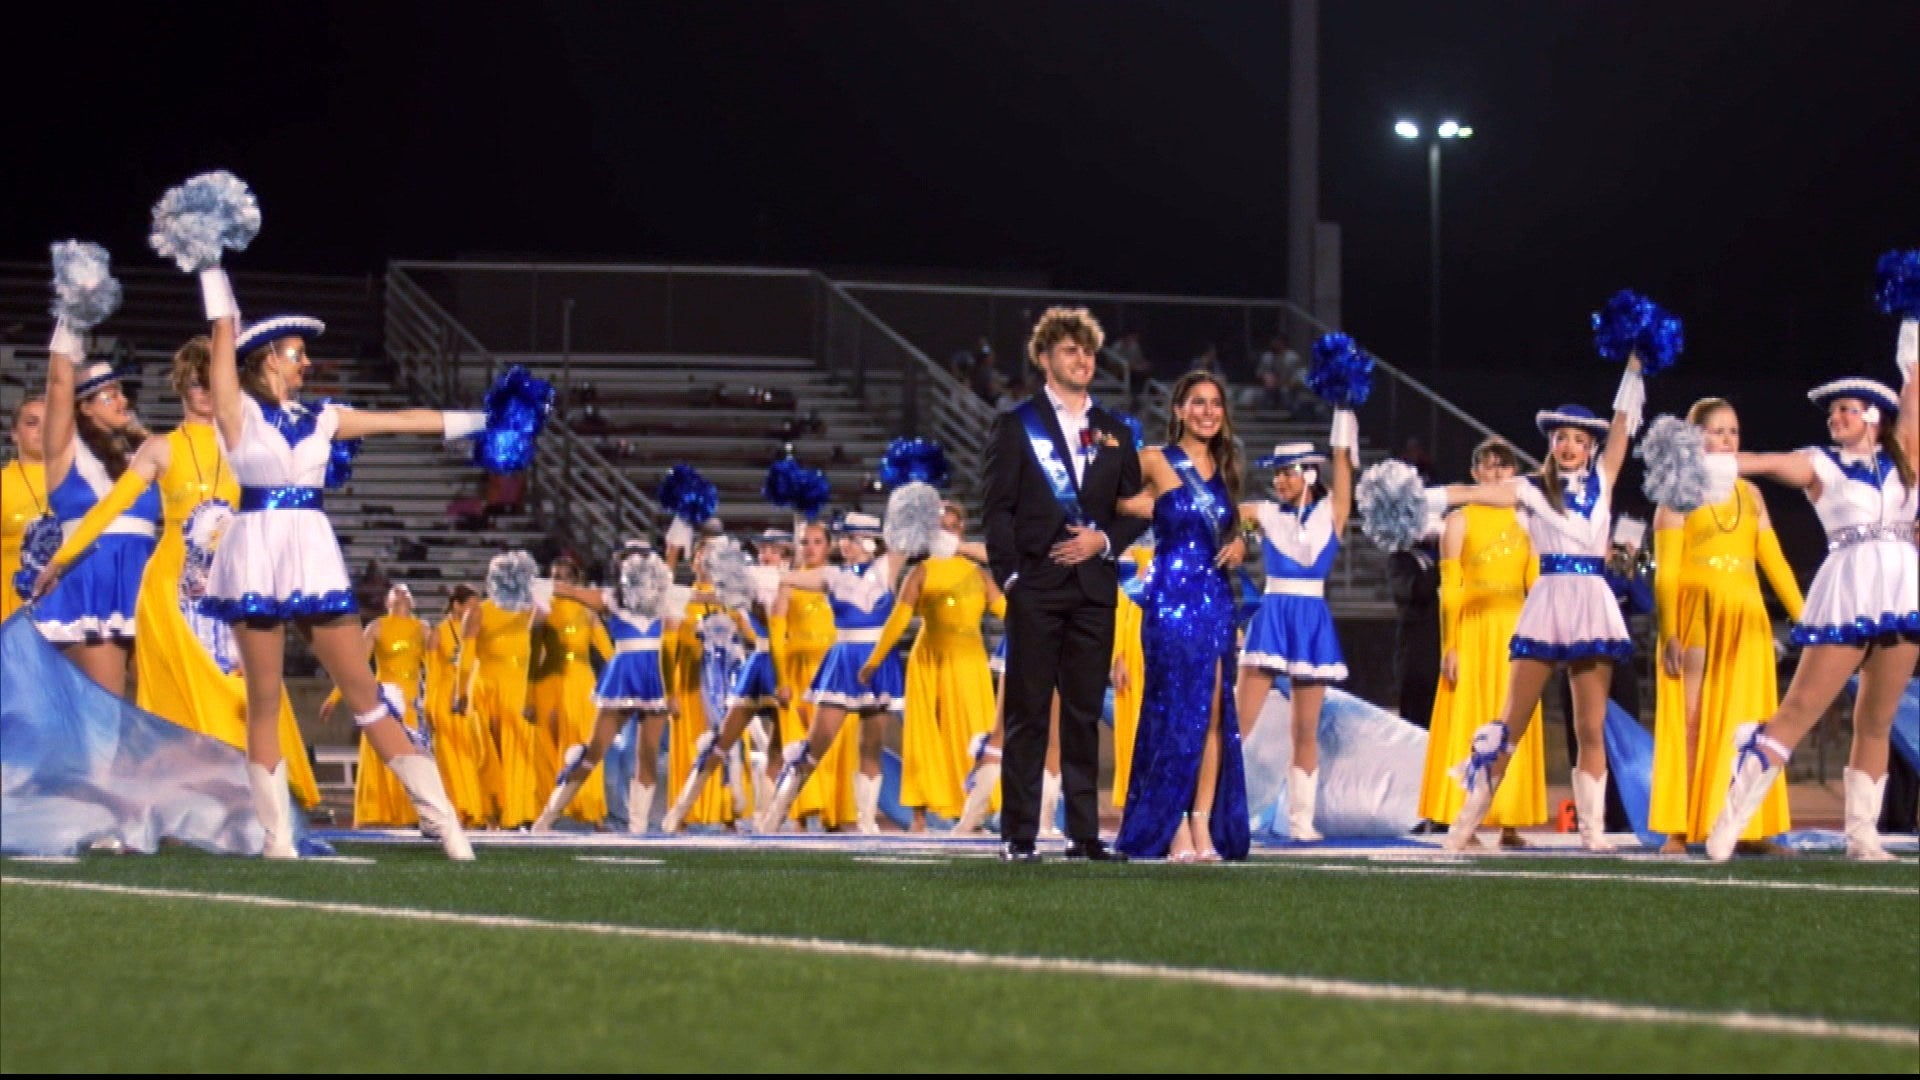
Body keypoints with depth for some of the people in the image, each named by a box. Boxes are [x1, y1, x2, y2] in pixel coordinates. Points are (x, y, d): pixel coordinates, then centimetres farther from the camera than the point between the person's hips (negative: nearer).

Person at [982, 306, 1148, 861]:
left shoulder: (1115, 433, 15)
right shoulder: (1017, 426, 5)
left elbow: (1136, 509, 15)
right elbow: (999, 508, -1)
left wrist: (1104, 540, -4)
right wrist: (1008, 573, -10)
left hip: (1094, 587, 3)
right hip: (1037, 587, -3)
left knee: (1085, 713, 5)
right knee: (1027, 714, -3)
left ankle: (1084, 832, 7)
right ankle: (1018, 835, -2)